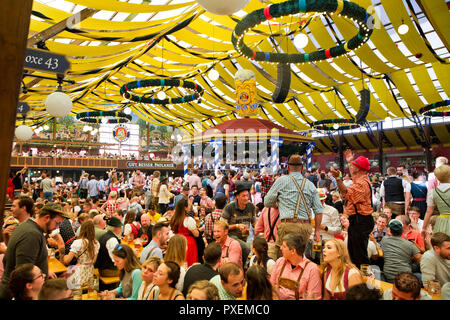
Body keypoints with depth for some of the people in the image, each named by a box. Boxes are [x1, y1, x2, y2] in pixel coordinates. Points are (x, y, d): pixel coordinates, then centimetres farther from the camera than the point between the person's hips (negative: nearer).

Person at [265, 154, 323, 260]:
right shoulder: (311, 185, 14)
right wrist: (317, 230, 18)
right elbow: (318, 210, 12)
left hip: (289, 225, -5)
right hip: (306, 227, 5)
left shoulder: (282, 180, 4)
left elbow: (267, 203, 8)